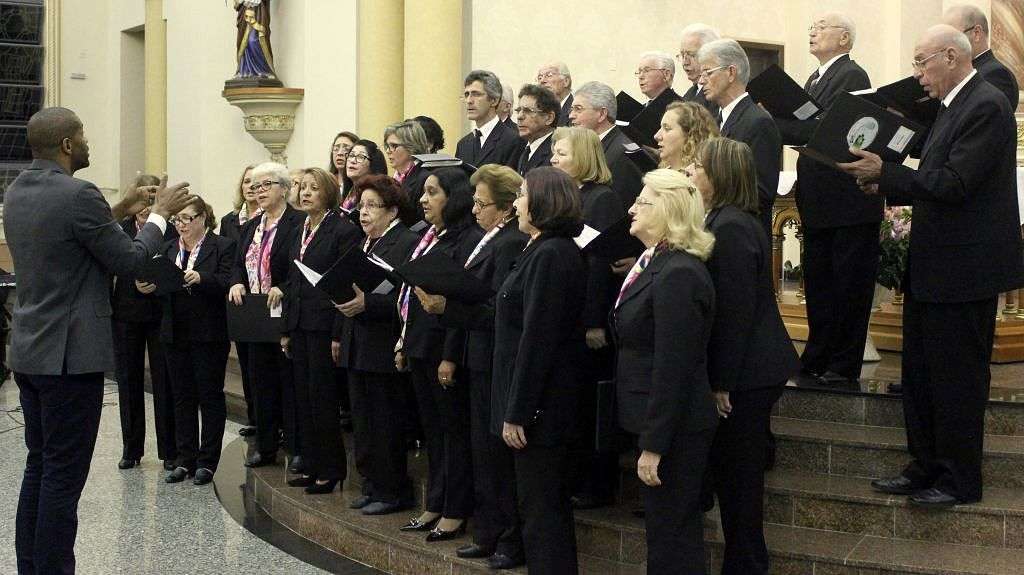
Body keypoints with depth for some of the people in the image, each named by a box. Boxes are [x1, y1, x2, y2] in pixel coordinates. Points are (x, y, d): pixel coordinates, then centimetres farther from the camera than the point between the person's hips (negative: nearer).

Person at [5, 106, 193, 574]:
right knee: (64, 474, -2)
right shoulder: (78, 196, -17)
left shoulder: (16, 193, 9)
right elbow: (129, 261, -11)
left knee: (39, 466, 15)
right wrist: (160, 213, 3)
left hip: (29, 352, 9)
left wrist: (120, 212, 19)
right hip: (70, 355, -9)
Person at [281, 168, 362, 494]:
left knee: (323, 399, -3)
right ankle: (312, 467, 19)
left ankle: (331, 470, 6)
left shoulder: (343, 229, -9)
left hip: (324, 326, -8)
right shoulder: (301, 231, 15)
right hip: (299, 326, 8)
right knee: (304, 400, 11)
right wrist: (286, 329, 13)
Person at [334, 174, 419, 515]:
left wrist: (366, 303, -26)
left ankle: (393, 492, 7)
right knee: (363, 420, 13)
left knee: (386, 424, -2)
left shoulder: (408, 244, -12)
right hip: (357, 347, 9)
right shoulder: (363, 245, 17)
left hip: (384, 349, -9)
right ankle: (372, 485, 22)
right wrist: (338, 335, 20)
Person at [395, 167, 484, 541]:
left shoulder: (468, 240, -14)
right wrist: (404, 345, 15)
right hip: (420, 348, 9)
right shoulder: (429, 238, 15)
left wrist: (451, 357, -21)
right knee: (432, 429, 15)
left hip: (445, 349, -9)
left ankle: (455, 513, 9)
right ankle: (434, 506, 23)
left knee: (455, 430, 1)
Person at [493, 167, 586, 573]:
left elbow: (536, 339, -21)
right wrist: (515, 405, 16)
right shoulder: (545, 250, 14)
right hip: (542, 402, 10)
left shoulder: (550, 255, -18)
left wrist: (516, 412, -19)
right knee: (549, 504, 17)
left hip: (540, 403, -10)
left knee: (539, 507, -3)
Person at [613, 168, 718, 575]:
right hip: (656, 419, 10)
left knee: (671, 539, 0)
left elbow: (672, 369, -23)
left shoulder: (678, 275, -21)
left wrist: (653, 446, -22)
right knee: (664, 528, 18)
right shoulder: (657, 264, 11)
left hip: (676, 428, -10)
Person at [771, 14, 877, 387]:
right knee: (818, 282, 15)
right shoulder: (816, 77, 16)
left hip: (847, 200, -9)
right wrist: (783, 125, -6)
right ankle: (818, 359, 25)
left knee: (849, 286, 0)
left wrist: (774, 121, -19)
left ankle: (844, 366, 6)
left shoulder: (852, 76, -12)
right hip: (819, 202, 9)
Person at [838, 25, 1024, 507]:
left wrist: (886, 172, -21)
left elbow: (954, 184, -24)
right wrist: (886, 186, 6)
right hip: (933, 268, 10)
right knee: (920, 375, 16)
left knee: (956, 380, 1)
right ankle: (926, 468, 27)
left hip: (964, 268, -10)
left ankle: (960, 481, 12)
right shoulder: (955, 106, 14)